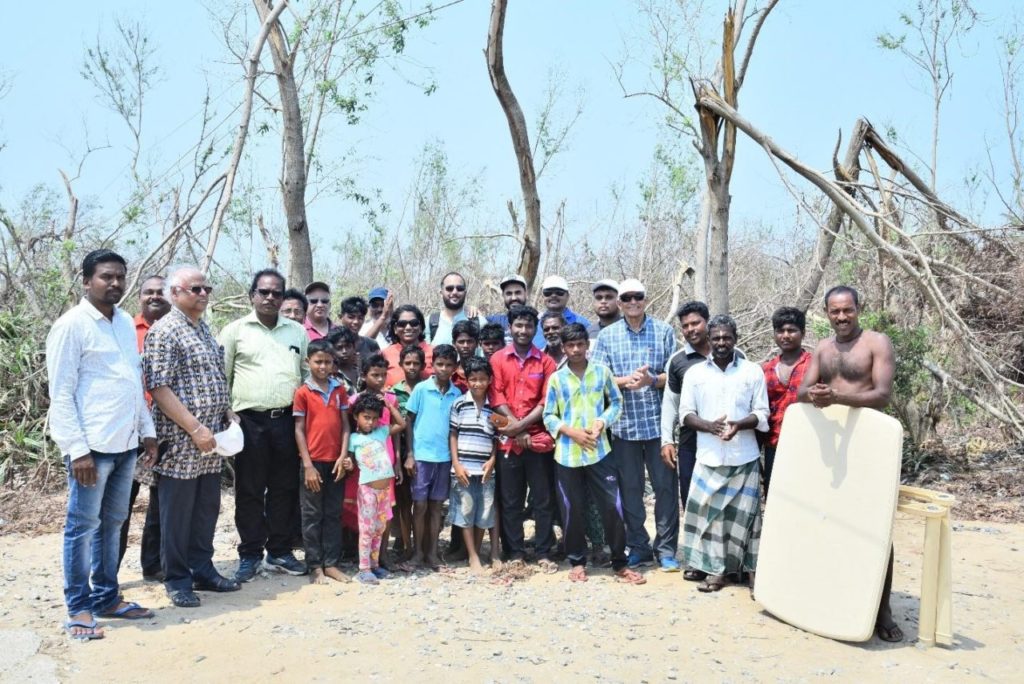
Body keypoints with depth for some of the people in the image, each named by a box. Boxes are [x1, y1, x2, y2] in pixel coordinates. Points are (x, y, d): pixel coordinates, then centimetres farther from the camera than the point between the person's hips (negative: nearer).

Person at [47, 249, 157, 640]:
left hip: (126, 444, 7)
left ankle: (107, 597, 25)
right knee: (83, 526, 4)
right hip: (92, 446, -6)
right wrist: (77, 449, -16)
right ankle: (79, 608, 15)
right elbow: (61, 394, -11)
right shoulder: (71, 326, -8)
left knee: (112, 523, 14)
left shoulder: (126, 322, 12)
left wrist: (147, 431, 13)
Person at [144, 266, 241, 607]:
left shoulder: (204, 329, 15)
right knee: (178, 511, 4)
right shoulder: (165, 331, -11)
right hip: (181, 439, -8)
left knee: (207, 507, 15)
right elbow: (159, 389, -17)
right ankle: (177, 579, 16)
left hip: (210, 439, 8)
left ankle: (203, 570, 28)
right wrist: (196, 428, -19)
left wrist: (228, 413, 11)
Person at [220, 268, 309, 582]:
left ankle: (279, 551, 20)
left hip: (287, 419, 3)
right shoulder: (235, 330, 3)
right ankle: (250, 555, 14)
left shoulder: (297, 332, 12)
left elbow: (309, 373, 16)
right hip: (250, 420, -3)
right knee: (249, 491, 4)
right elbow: (220, 376, 3)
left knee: (285, 489, 8)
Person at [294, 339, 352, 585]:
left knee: (334, 514, 9)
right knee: (312, 515, 6)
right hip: (314, 462, -3)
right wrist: (308, 465, -9)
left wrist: (343, 456, -5)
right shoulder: (303, 392, -4)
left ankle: (331, 563, 17)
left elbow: (345, 425, 5)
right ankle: (315, 566, 13)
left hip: (336, 461, 3)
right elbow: (299, 430, -4)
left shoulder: (340, 390, 6)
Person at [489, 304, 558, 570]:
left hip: (538, 439, 0)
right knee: (510, 500, 7)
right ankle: (515, 554, 17)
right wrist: (516, 430, -11)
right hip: (508, 440, 0)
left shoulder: (545, 361, 5)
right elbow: (496, 397, -2)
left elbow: (547, 401, -1)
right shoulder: (498, 359, 5)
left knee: (543, 499, 5)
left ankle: (544, 554, 15)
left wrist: (521, 426, -12)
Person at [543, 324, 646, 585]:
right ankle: (577, 562, 24)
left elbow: (617, 402, 9)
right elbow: (549, 417, 3)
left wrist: (601, 423, -8)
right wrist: (571, 432, -13)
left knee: (612, 506, -1)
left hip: (599, 451, 0)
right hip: (567, 454, 0)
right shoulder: (556, 379, 1)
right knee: (573, 511, 8)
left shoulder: (602, 372, 2)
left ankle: (619, 563, 14)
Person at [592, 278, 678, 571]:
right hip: (624, 424, 1)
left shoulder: (663, 331, 2)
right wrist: (626, 380, -18)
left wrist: (652, 379, -19)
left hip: (659, 422, -1)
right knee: (630, 488, 10)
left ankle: (666, 548, 18)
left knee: (665, 486, 5)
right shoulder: (607, 335, 5)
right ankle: (638, 547, 23)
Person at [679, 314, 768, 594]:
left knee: (745, 514, 2)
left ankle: (753, 570, 14)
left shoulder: (753, 371, 2)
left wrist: (739, 425, -19)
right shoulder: (695, 373, 5)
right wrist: (709, 426, -15)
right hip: (708, 457, 1)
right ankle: (716, 569, 14)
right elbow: (685, 414, 3)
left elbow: (761, 414, 1)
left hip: (744, 457, -1)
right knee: (708, 511, 2)